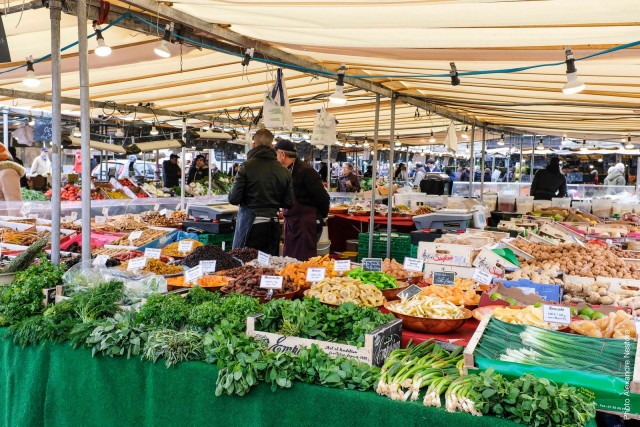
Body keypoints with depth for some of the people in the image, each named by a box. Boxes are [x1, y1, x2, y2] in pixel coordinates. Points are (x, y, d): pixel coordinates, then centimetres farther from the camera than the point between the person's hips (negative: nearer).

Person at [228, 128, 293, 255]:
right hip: (273, 225, 4)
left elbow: (233, 199, -9)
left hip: (250, 225, -4)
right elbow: (289, 203, 5)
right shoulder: (284, 171, 3)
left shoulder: (247, 166, -9)